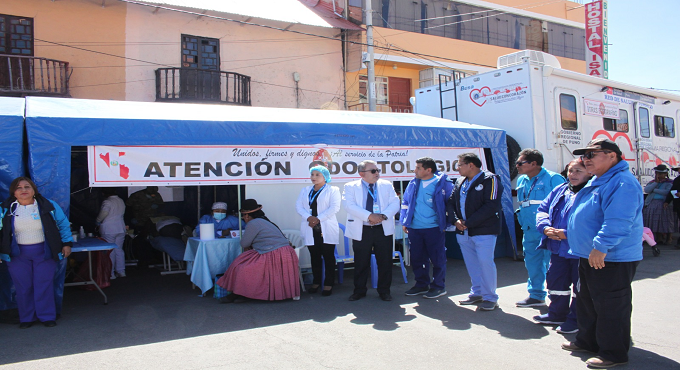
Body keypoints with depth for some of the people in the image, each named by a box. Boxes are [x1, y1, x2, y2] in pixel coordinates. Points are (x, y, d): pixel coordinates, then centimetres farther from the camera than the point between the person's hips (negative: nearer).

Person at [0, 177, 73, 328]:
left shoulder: (49, 206, -1)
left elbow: (63, 224, 6)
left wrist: (67, 243, 1)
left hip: (44, 252, -1)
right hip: (18, 255, 1)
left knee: (44, 285, 2)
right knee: (23, 286, 6)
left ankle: (47, 316, 13)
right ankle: (27, 318, 19)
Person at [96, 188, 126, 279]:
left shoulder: (107, 202, -12)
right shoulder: (121, 201, 10)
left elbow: (104, 213, -25)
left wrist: (98, 221, -9)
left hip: (109, 230, -7)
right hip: (121, 228, 7)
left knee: (110, 251, 0)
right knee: (119, 249, 13)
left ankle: (111, 273, 6)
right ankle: (121, 271, 15)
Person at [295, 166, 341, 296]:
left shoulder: (332, 190, 4)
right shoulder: (305, 190, 17)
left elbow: (334, 207, -9)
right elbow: (298, 206, 6)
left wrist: (318, 219, -16)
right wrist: (308, 217, -13)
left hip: (326, 229, -4)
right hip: (310, 229, 4)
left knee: (328, 256, -2)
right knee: (315, 257, 8)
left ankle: (328, 284, 4)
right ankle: (316, 282, 17)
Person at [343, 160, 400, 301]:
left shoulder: (386, 185, 9)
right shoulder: (351, 187, 1)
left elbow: (395, 203, 1)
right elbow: (350, 205, -13)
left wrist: (383, 216, -17)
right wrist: (369, 216, -22)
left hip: (383, 230, 2)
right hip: (361, 231, -2)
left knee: (385, 262, 6)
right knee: (361, 263, 6)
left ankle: (384, 291, 21)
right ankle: (359, 291, 22)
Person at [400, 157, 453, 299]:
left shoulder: (442, 183, -7)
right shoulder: (413, 184, 7)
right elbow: (405, 202, 17)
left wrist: (445, 223, -2)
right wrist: (405, 221, 11)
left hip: (434, 228, -5)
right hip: (414, 228, 5)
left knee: (437, 258, 3)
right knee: (417, 258, 12)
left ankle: (438, 286, 18)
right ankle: (422, 284, 27)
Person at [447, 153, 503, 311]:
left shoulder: (490, 180, -8)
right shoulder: (460, 182, 15)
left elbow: (491, 206, -17)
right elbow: (451, 203, 15)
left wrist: (468, 223, -17)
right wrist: (455, 220, -6)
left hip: (484, 231, -7)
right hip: (463, 232, 7)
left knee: (485, 262, -6)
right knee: (471, 264, 12)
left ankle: (490, 297, 7)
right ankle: (477, 293, 25)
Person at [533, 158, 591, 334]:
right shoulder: (559, 191, 12)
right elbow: (542, 210, 13)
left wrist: (566, 233, -24)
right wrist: (546, 228, -7)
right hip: (558, 249, 8)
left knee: (580, 286, 7)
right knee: (555, 281, 17)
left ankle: (576, 319, 22)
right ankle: (557, 314, 34)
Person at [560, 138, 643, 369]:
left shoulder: (623, 183, -20)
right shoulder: (597, 181, 15)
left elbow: (618, 221, -30)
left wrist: (601, 246, -32)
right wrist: (568, 233, 26)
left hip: (611, 259, -11)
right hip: (589, 255, 11)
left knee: (610, 307, 0)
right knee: (586, 302, 20)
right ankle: (588, 341, 34)